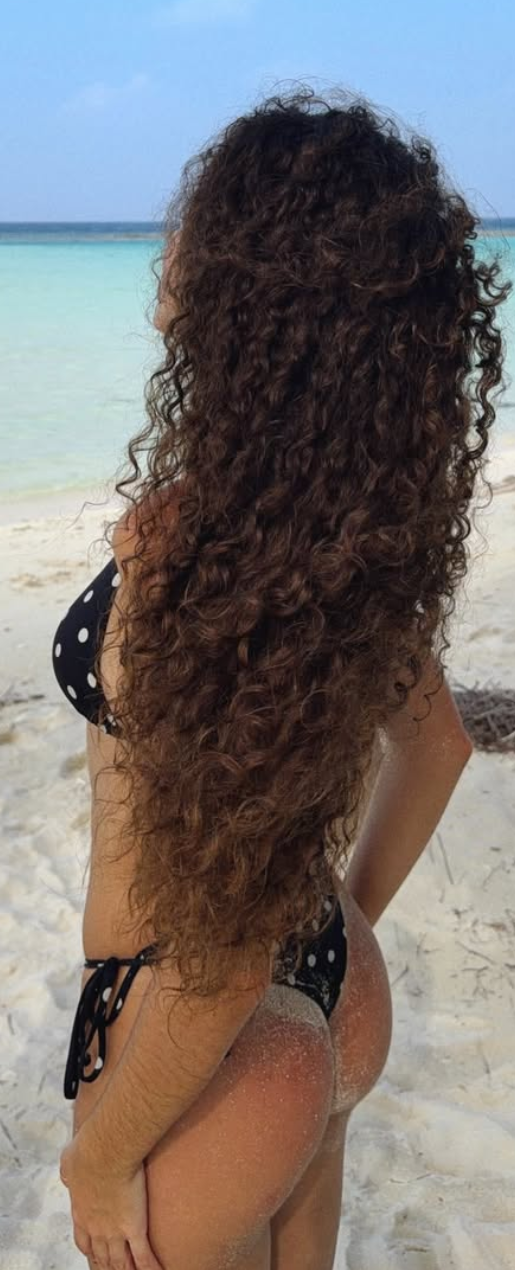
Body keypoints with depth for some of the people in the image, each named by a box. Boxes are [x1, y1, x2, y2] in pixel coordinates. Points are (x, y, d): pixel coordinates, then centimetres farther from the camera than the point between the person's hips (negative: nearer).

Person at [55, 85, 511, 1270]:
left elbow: (222, 960, -28)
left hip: (218, 1062, -7)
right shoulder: (367, 516, -8)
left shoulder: (179, 540, -31)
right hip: (338, 1008, 7)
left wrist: (101, 1157, -11)